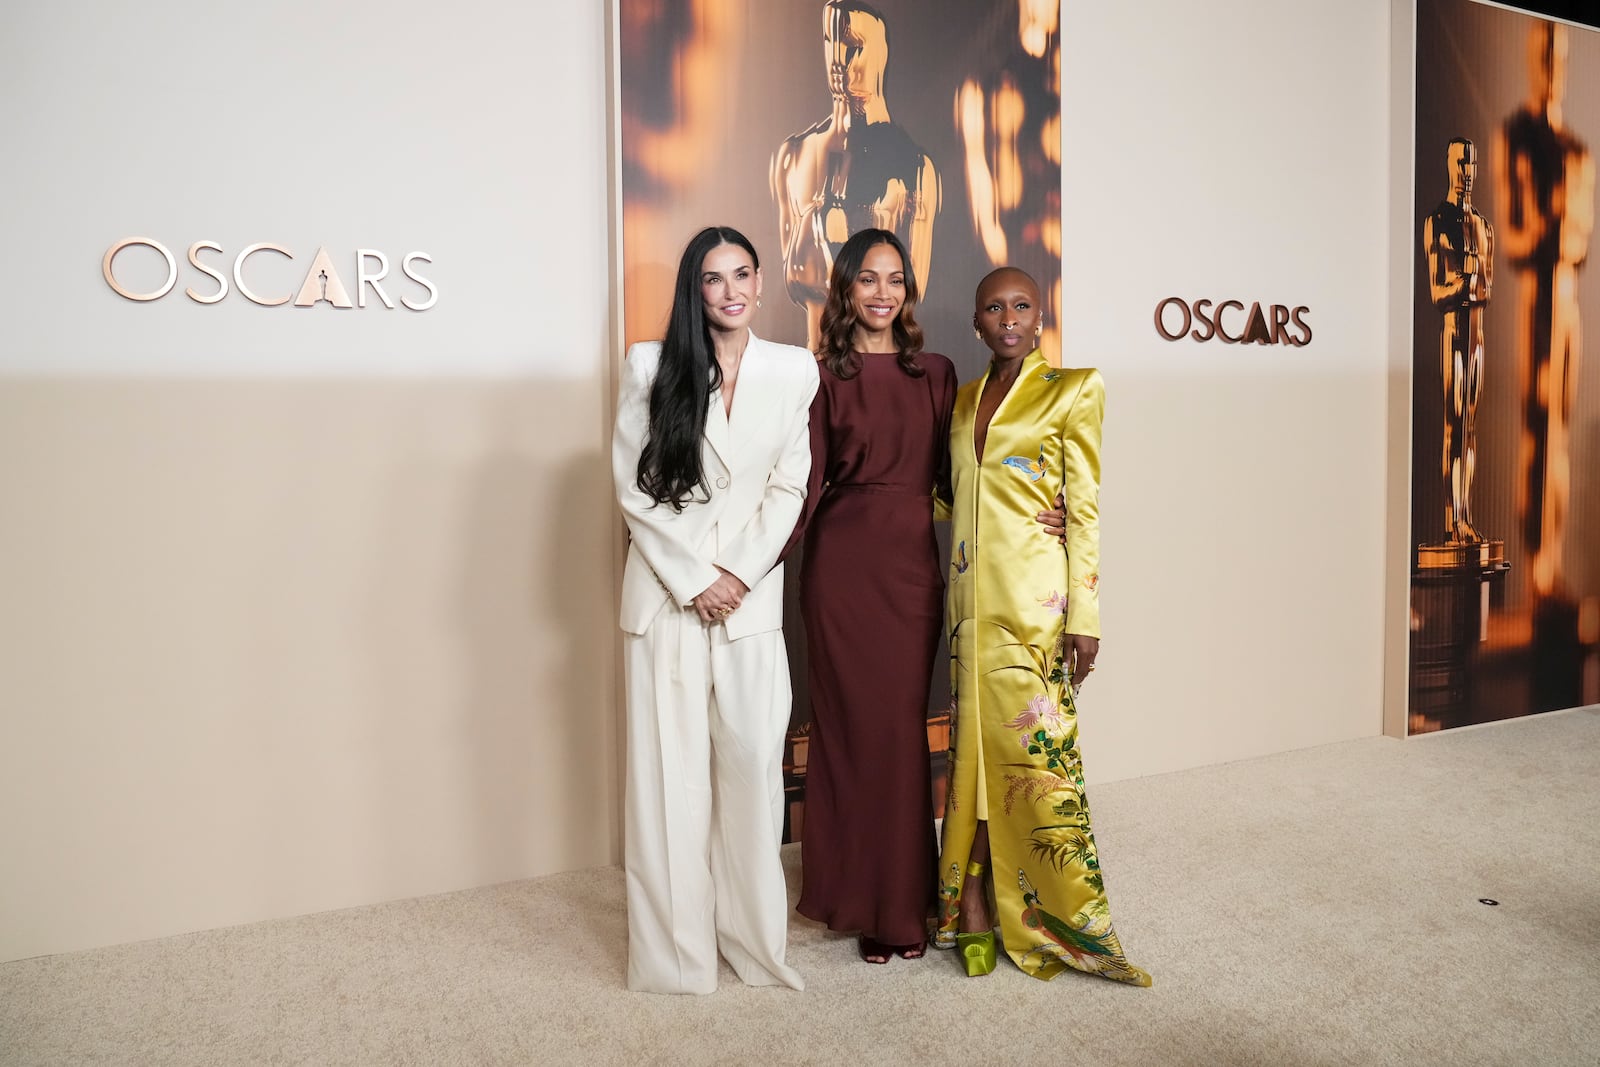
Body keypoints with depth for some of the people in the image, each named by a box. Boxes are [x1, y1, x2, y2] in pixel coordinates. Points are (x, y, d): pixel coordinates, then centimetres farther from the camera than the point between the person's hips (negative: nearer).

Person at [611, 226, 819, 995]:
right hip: (666, 594, -1)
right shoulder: (651, 366, 0)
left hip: (753, 595, 1)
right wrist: (692, 579, -8)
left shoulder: (795, 370, 4)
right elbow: (634, 488, -2)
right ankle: (675, 950, 18)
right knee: (669, 768, 4)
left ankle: (754, 934, 19)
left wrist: (739, 573, -8)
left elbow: (789, 486, 3)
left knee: (753, 761, 1)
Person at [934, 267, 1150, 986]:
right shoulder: (963, 400, 15)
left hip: (1034, 600, -5)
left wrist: (1084, 617, -11)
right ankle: (976, 909, 19)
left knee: (1033, 749, -3)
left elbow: (1085, 508, -6)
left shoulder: (1072, 390, -1)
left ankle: (1064, 916, 13)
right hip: (973, 598, 5)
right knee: (978, 746, 8)